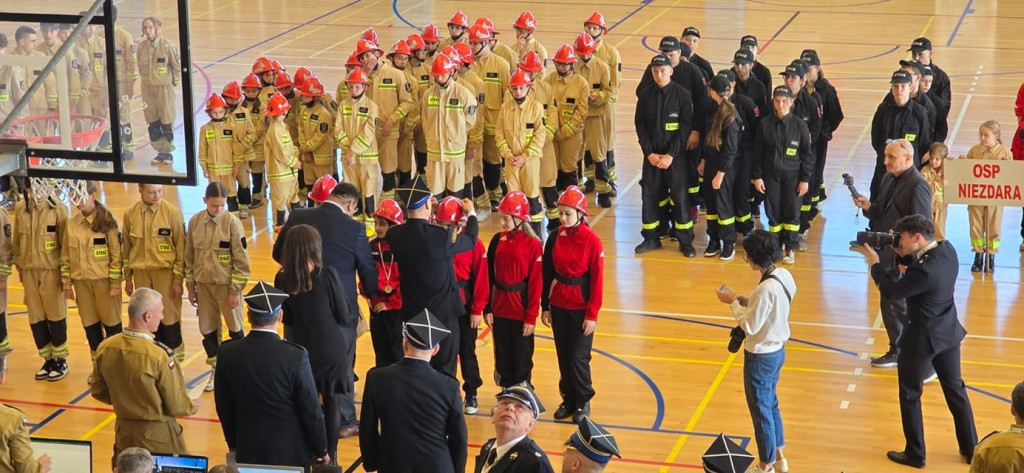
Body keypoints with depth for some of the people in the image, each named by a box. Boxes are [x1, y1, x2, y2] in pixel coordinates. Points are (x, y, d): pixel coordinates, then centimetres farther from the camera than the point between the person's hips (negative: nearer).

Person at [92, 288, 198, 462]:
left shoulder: (105, 348, -8)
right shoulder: (160, 355, -25)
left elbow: (99, 392, 6)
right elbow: (176, 406, -16)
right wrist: (192, 406, 6)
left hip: (123, 430, 5)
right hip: (157, 434, -5)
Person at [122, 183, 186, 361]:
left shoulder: (172, 212, -10)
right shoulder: (130, 213, -1)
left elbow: (180, 248, -6)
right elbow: (126, 247, 8)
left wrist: (178, 279, -7)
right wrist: (127, 278, 9)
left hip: (165, 271, -3)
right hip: (141, 272, 3)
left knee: (169, 316, 2)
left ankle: (174, 355, 17)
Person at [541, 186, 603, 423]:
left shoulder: (592, 241, -13)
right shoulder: (555, 237, -1)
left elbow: (597, 280, -11)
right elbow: (547, 274, 5)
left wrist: (592, 314, -11)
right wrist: (545, 306, 6)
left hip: (581, 307, -4)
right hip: (558, 305, 4)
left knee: (578, 356, 0)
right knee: (563, 356, 11)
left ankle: (583, 402, 17)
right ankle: (568, 399, 25)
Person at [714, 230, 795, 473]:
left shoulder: (766, 288, -31)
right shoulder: (784, 275, -4)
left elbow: (750, 325, -23)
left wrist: (733, 303, -11)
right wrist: (746, 301, 0)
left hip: (760, 357, -9)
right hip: (777, 350, 9)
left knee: (761, 411, 9)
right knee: (771, 405, 24)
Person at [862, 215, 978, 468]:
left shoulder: (925, 271, -32)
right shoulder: (947, 250, -7)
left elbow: (890, 290, -21)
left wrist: (875, 262, -8)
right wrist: (901, 254, -3)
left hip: (922, 339, -8)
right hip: (948, 332, 8)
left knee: (910, 395, 10)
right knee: (955, 389, 20)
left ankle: (915, 454, 20)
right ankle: (971, 449, 29)